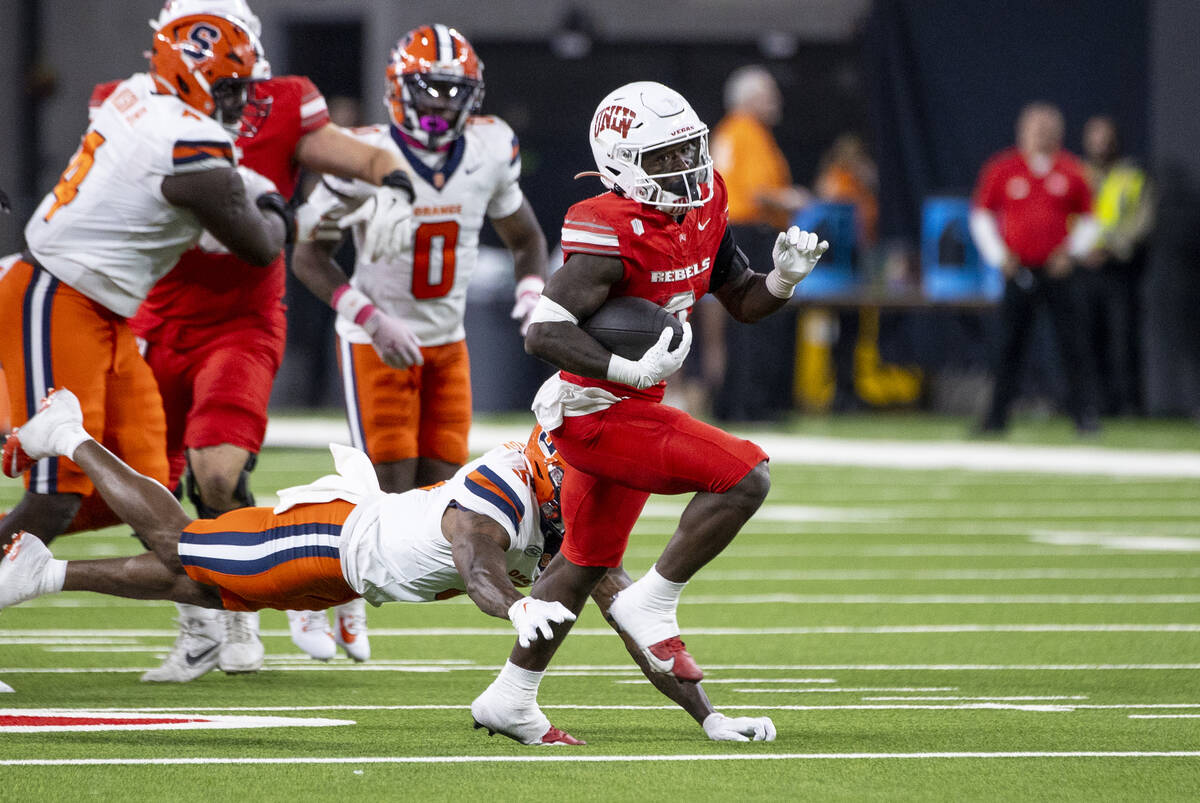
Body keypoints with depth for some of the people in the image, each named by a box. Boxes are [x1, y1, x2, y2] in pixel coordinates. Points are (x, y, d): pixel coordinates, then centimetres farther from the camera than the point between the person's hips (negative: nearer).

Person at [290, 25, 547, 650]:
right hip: (376, 342, -5)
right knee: (390, 494, -12)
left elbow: (526, 238, 12)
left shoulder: (489, 151, -4)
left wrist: (533, 290, -9)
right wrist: (373, 320, -25)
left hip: (446, 343, 5)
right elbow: (309, 257, -13)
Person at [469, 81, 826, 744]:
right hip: (600, 415, -10)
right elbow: (542, 334, -29)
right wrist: (632, 371, -37)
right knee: (744, 477, -18)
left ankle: (509, 701, 30)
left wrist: (784, 277, -7)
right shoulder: (614, 237, -24)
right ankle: (650, 606, -6)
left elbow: (744, 303, 14)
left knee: (587, 559, 21)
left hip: (629, 410, 10)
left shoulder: (701, 213, 3)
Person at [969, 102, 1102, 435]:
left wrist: (1072, 252, -2)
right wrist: (999, 255, -1)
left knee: (1071, 343, -6)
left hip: (1058, 271, 0)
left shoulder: (1071, 171, 5)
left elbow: (1088, 220, 13)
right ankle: (997, 416, 7)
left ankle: (1085, 414, -5)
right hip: (1018, 271, 0)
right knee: (1009, 344, 1)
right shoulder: (1002, 169, 3)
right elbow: (981, 216, 9)